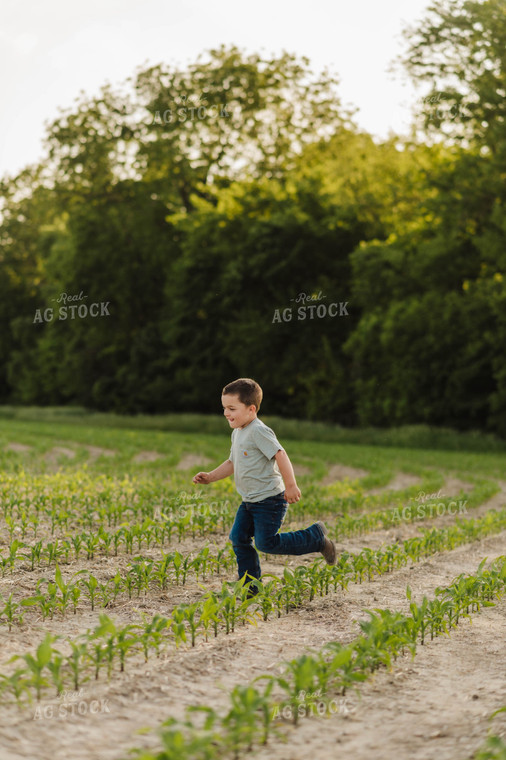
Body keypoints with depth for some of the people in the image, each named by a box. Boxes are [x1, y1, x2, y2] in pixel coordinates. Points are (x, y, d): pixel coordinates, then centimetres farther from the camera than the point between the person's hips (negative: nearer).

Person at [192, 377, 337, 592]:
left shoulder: (258, 431, -18)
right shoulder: (237, 433, 12)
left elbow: (280, 455, -25)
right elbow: (232, 463, 24)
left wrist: (291, 486, -30)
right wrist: (209, 477, 13)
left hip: (270, 500, -9)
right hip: (249, 501, 9)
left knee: (266, 542, -10)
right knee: (239, 538, 3)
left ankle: (315, 537, 5)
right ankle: (249, 585, 11)